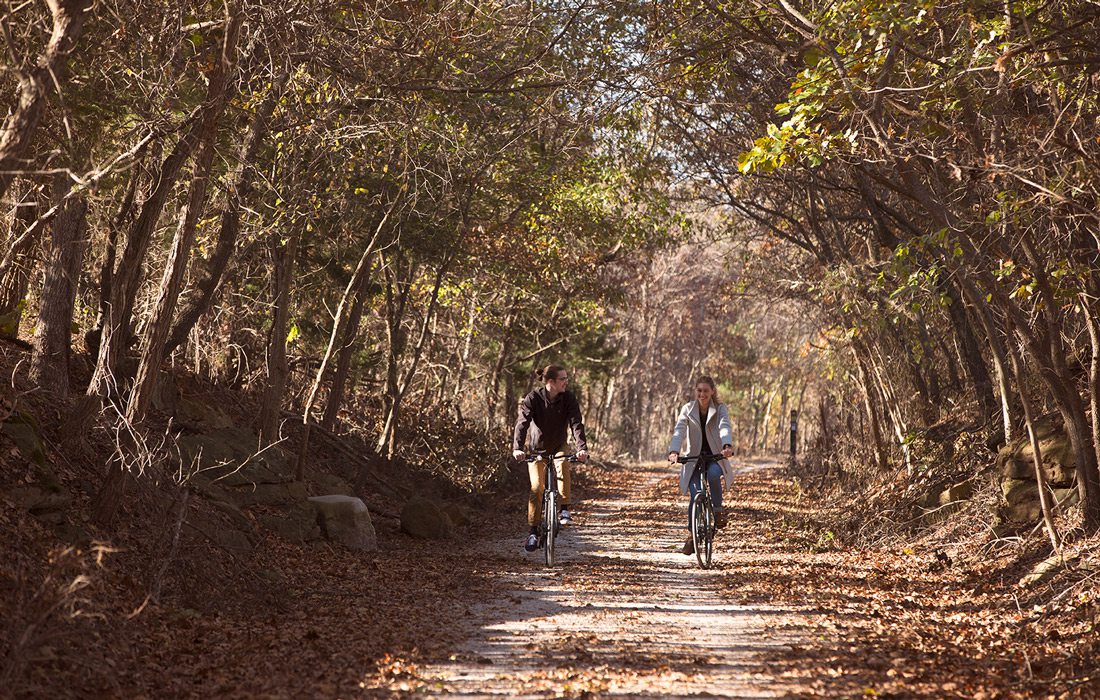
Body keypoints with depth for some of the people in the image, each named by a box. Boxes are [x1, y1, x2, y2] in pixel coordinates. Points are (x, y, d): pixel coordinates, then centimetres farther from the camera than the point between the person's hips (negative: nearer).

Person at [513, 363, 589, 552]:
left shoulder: (568, 398, -14)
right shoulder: (533, 399, -18)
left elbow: (576, 424, -23)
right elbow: (522, 424, -28)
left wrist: (582, 448, -40)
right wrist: (517, 448, -44)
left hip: (559, 448, 1)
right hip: (537, 449, -1)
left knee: (563, 466, -32)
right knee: (537, 487, -14)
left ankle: (565, 510, -19)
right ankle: (533, 532, -6)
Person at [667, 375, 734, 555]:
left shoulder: (720, 409, -5)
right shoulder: (688, 409, -3)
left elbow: (725, 427, -25)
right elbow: (679, 431, -17)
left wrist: (727, 446, -46)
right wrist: (674, 451, -37)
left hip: (715, 457, -1)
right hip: (694, 458, 1)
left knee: (713, 474, -36)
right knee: (695, 496, -16)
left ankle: (718, 510, -13)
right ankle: (692, 537, 0)